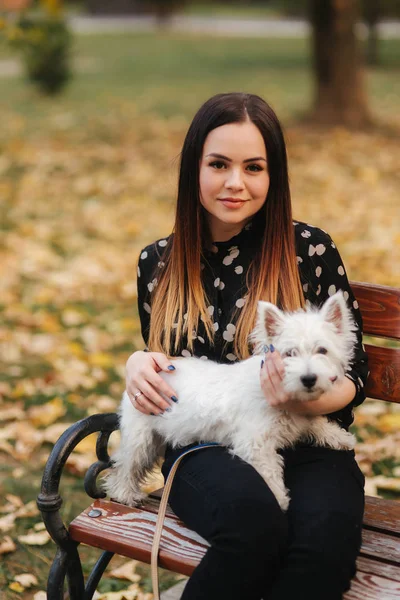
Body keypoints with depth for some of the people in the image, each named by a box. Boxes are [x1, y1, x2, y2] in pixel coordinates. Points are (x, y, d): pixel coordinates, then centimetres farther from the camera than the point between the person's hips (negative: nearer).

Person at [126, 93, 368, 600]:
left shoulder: (312, 250, 1)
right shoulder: (158, 263, 10)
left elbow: (353, 373, 4)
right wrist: (138, 365, -1)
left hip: (305, 443, -1)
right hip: (203, 446, 1)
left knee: (327, 529, -37)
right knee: (253, 516, -36)